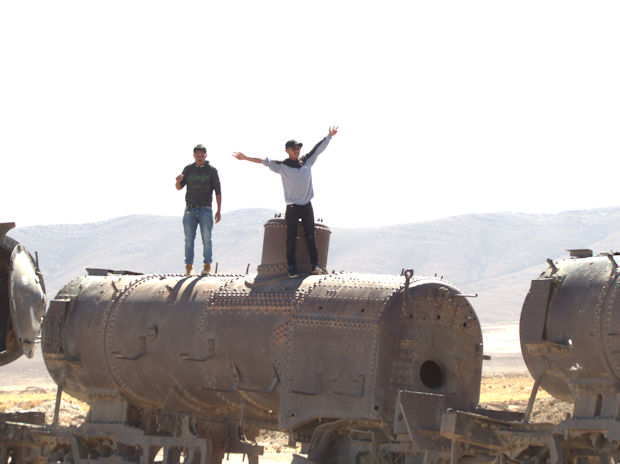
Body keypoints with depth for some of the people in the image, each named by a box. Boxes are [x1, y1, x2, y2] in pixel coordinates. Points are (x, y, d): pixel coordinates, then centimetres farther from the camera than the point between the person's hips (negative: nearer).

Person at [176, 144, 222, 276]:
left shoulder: (212, 170, 0)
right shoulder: (188, 169, 6)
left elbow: (218, 191, 1)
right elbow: (179, 187, 1)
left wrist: (219, 210, -6)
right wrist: (178, 181, -24)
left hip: (205, 210, -2)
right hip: (190, 210, 2)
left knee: (206, 238, -2)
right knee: (189, 239, 0)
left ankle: (207, 265, 7)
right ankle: (189, 266, 4)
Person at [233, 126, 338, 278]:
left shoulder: (307, 160, 9)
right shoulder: (282, 166, 0)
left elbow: (318, 149, 14)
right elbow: (265, 161, -7)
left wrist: (330, 136, 15)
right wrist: (246, 158, -14)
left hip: (307, 206, 3)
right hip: (292, 207, -3)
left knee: (310, 237, 4)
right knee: (291, 238, -4)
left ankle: (315, 265, 5)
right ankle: (292, 268, -3)